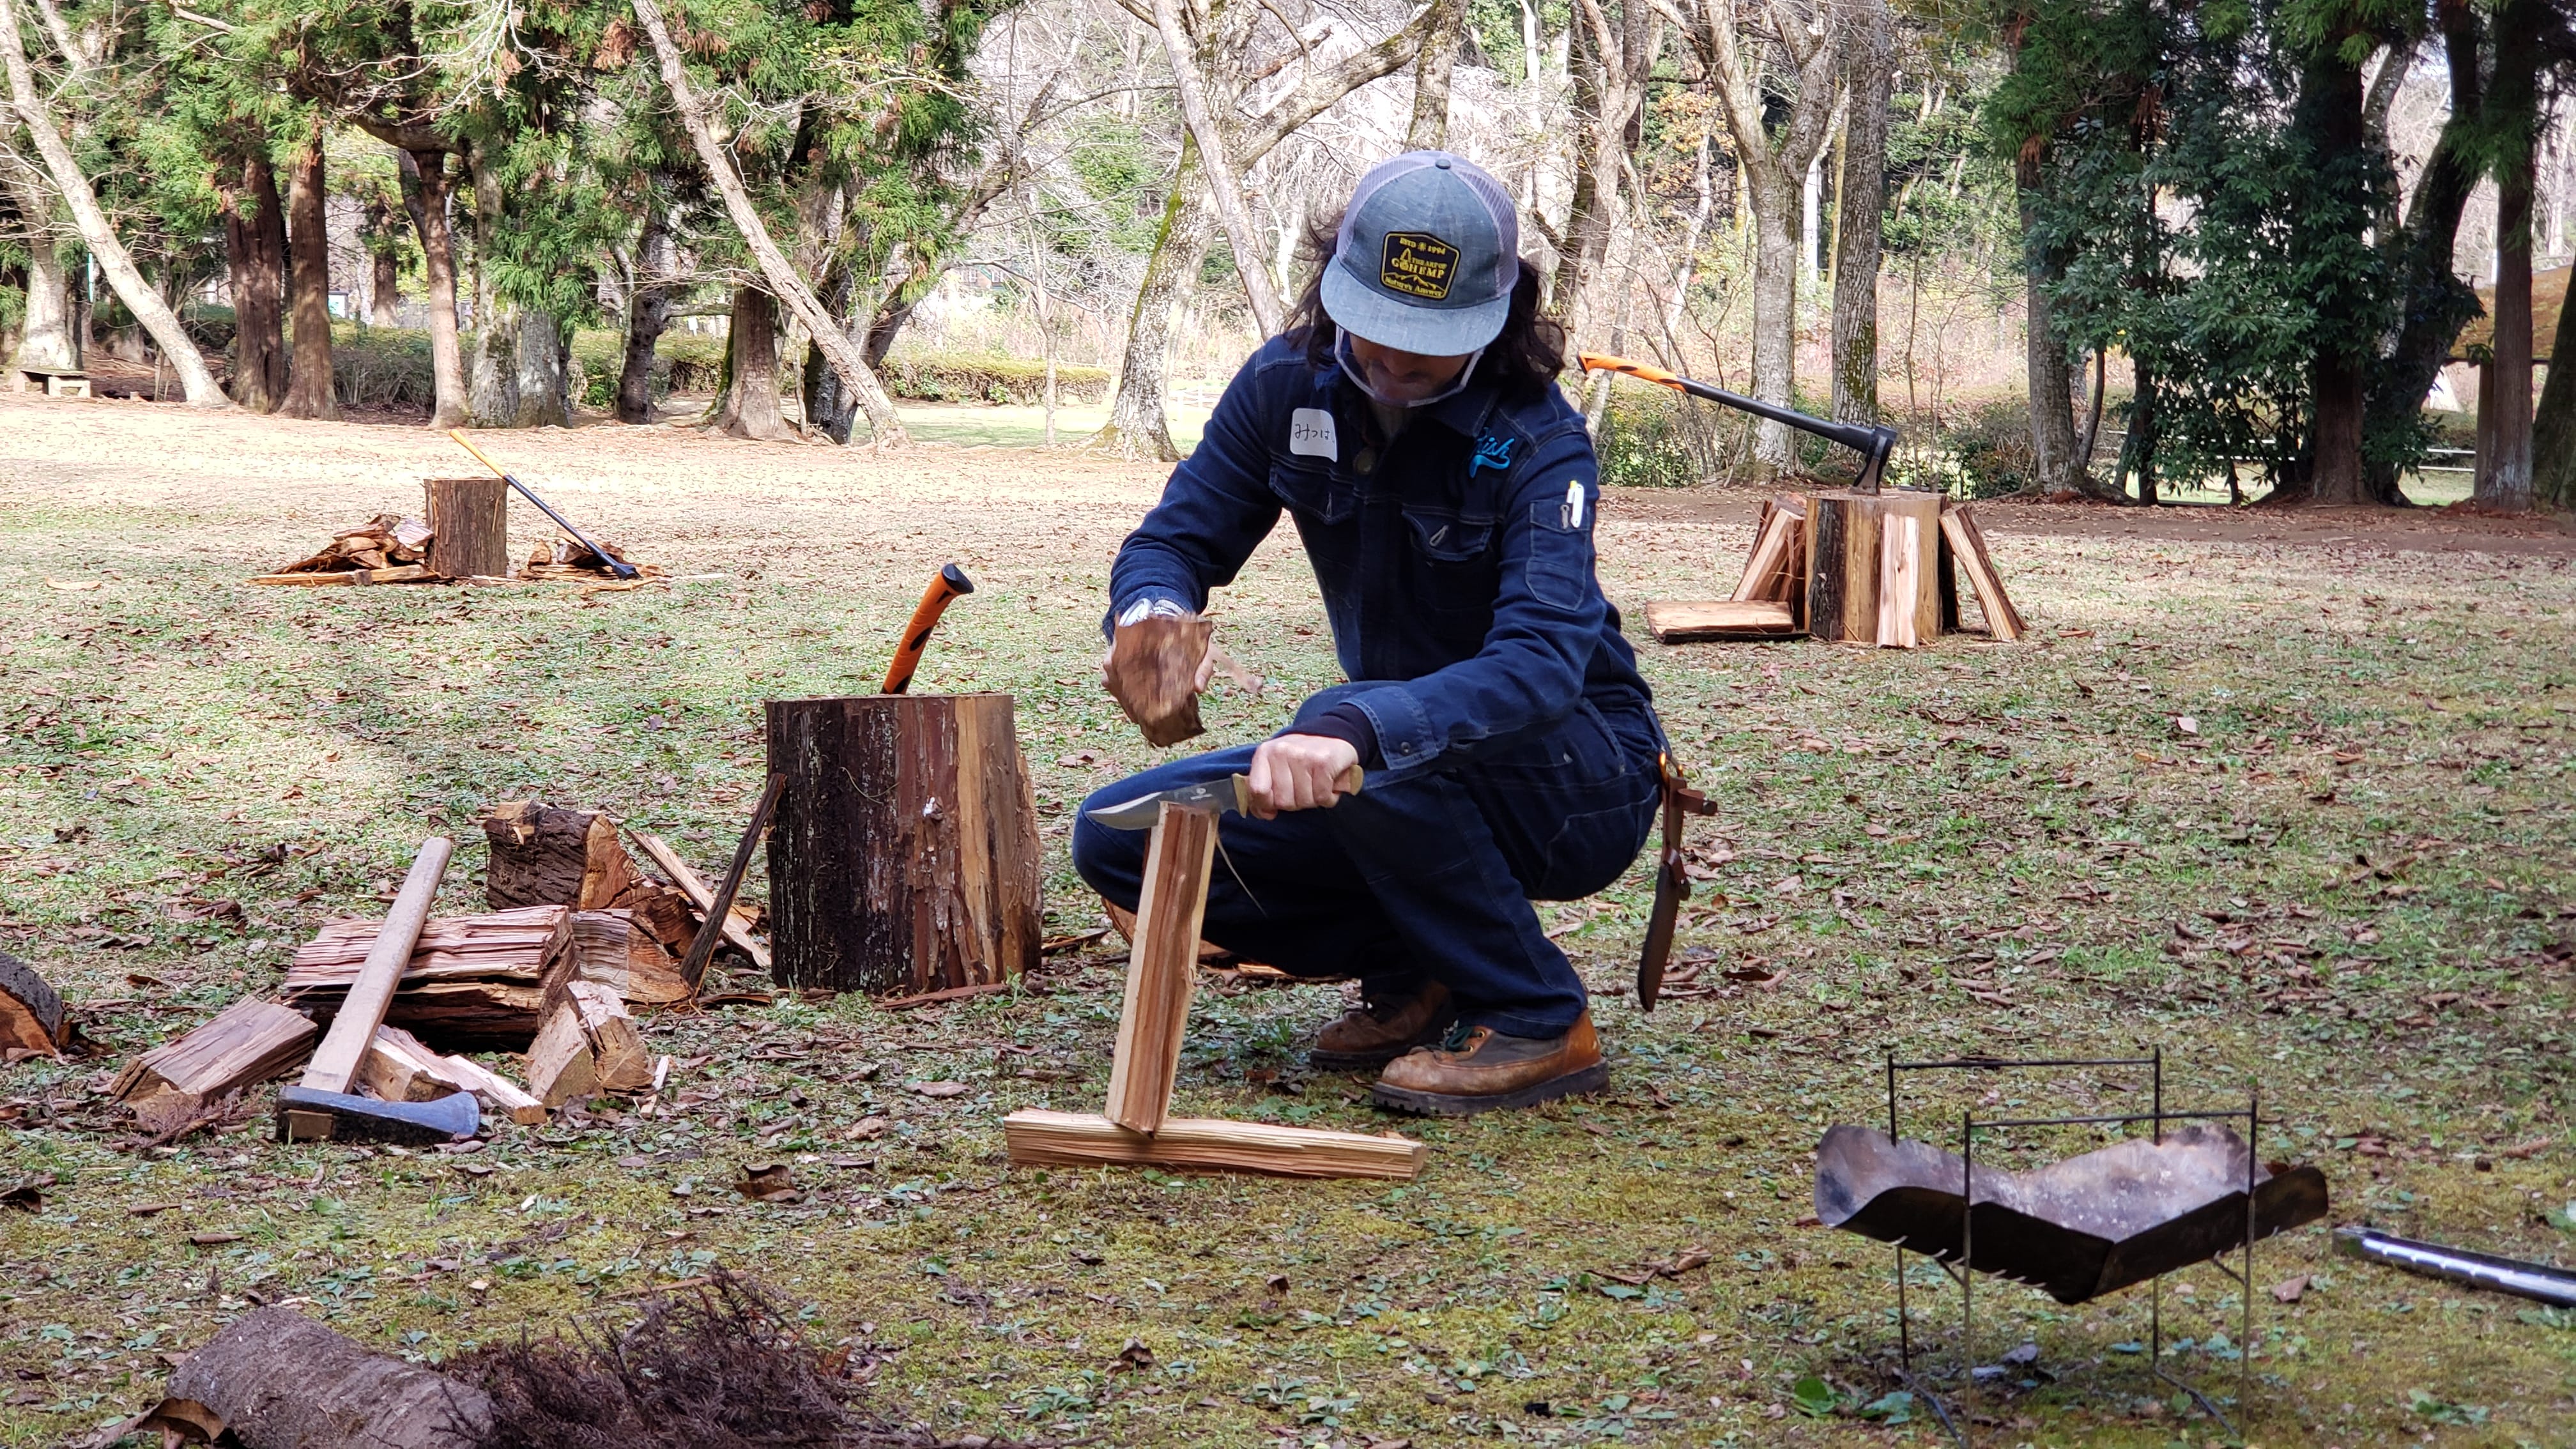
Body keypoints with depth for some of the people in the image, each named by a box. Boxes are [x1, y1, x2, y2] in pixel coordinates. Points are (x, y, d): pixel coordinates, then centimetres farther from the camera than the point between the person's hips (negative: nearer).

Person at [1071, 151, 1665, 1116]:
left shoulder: (1536, 441, -24)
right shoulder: (1290, 384, -8)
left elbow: (1543, 658, -38)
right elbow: (1175, 537, -5)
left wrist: (1357, 730, -56)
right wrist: (1152, 610, -32)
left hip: (1579, 778, -6)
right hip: (1405, 774, 6)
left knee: (1376, 745, -37)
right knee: (1118, 841, -8)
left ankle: (1541, 1022, -16)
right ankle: (1418, 972, 5)